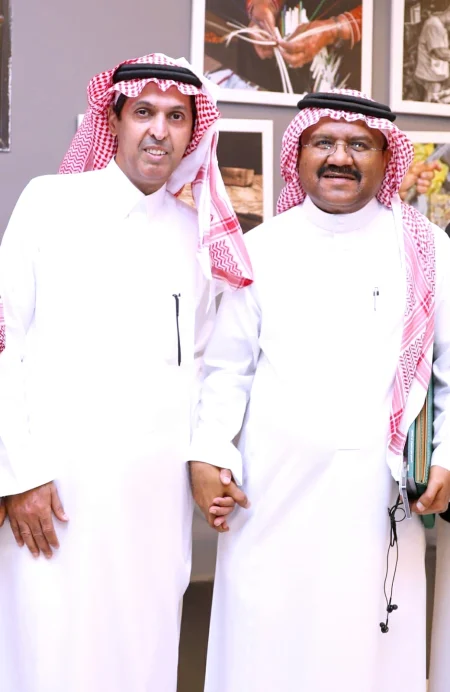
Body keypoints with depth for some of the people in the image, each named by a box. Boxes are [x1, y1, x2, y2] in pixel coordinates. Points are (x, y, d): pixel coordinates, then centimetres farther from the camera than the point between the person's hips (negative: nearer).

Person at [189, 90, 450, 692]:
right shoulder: (262, 248, 8)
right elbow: (228, 366, 9)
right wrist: (211, 452, -2)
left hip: (378, 486, 0)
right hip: (271, 485, 1)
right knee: (264, 641, 4)